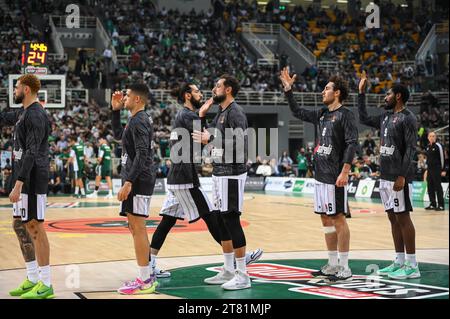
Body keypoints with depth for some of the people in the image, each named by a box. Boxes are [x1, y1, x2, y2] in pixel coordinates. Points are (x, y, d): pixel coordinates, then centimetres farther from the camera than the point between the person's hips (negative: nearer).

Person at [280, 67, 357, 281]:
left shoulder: (345, 115, -9)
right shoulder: (322, 115, 14)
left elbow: (352, 144, -16)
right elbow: (298, 112, 26)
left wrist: (345, 171, -23)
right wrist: (288, 89, 19)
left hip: (335, 176, -8)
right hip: (320, 174, 8)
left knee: (338, 218, -5)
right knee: (326, 219, 11)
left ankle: (344, 267, 0)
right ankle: (333, 264, 19)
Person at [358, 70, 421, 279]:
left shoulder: (407, 118, -10)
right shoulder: (385, 116, 15)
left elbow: (411, 149, -16)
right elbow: (364, 119, 28)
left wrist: (402, 176, -22)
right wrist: (361, 93, 23)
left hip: (398, 177, -8)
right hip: (385, 176, 8)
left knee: (403, 217, -7)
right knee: (393, 218, 10)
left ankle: (412, 266, -4)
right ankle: (399, 262, 16)